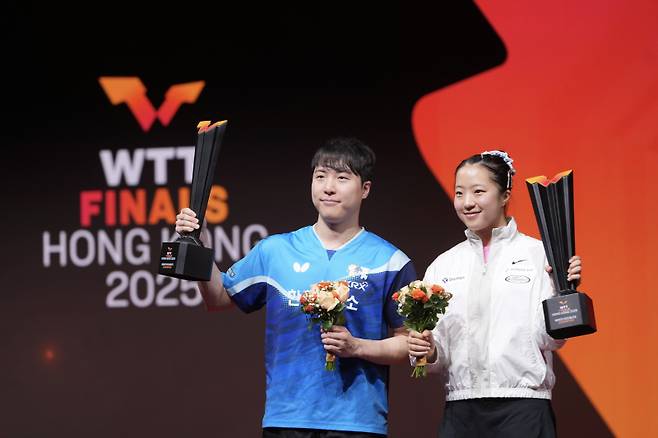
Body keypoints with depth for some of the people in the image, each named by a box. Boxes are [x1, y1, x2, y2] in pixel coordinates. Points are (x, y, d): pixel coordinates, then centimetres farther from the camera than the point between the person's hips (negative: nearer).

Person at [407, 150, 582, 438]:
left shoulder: (537, 254, 0)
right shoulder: (443, 265, 13)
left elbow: (551, 340, -4)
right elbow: (437, 353, 13)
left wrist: (561, 291, -19)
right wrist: (428, 352, -7)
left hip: (523, 412, -4)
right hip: (461, 411, 4)